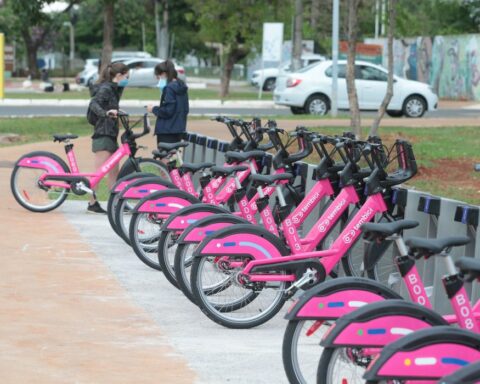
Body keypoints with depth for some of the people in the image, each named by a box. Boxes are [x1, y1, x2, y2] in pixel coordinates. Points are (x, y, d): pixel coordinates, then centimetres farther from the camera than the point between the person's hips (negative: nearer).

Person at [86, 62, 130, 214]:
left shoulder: (113, 89, 18)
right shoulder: (105, 89, -11)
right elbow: (94, 103, -29)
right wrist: (106, 113, -45)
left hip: (110, 134, 10)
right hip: (103, 135, -10)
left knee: (114, 172, 12)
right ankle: (92, 204, -9)